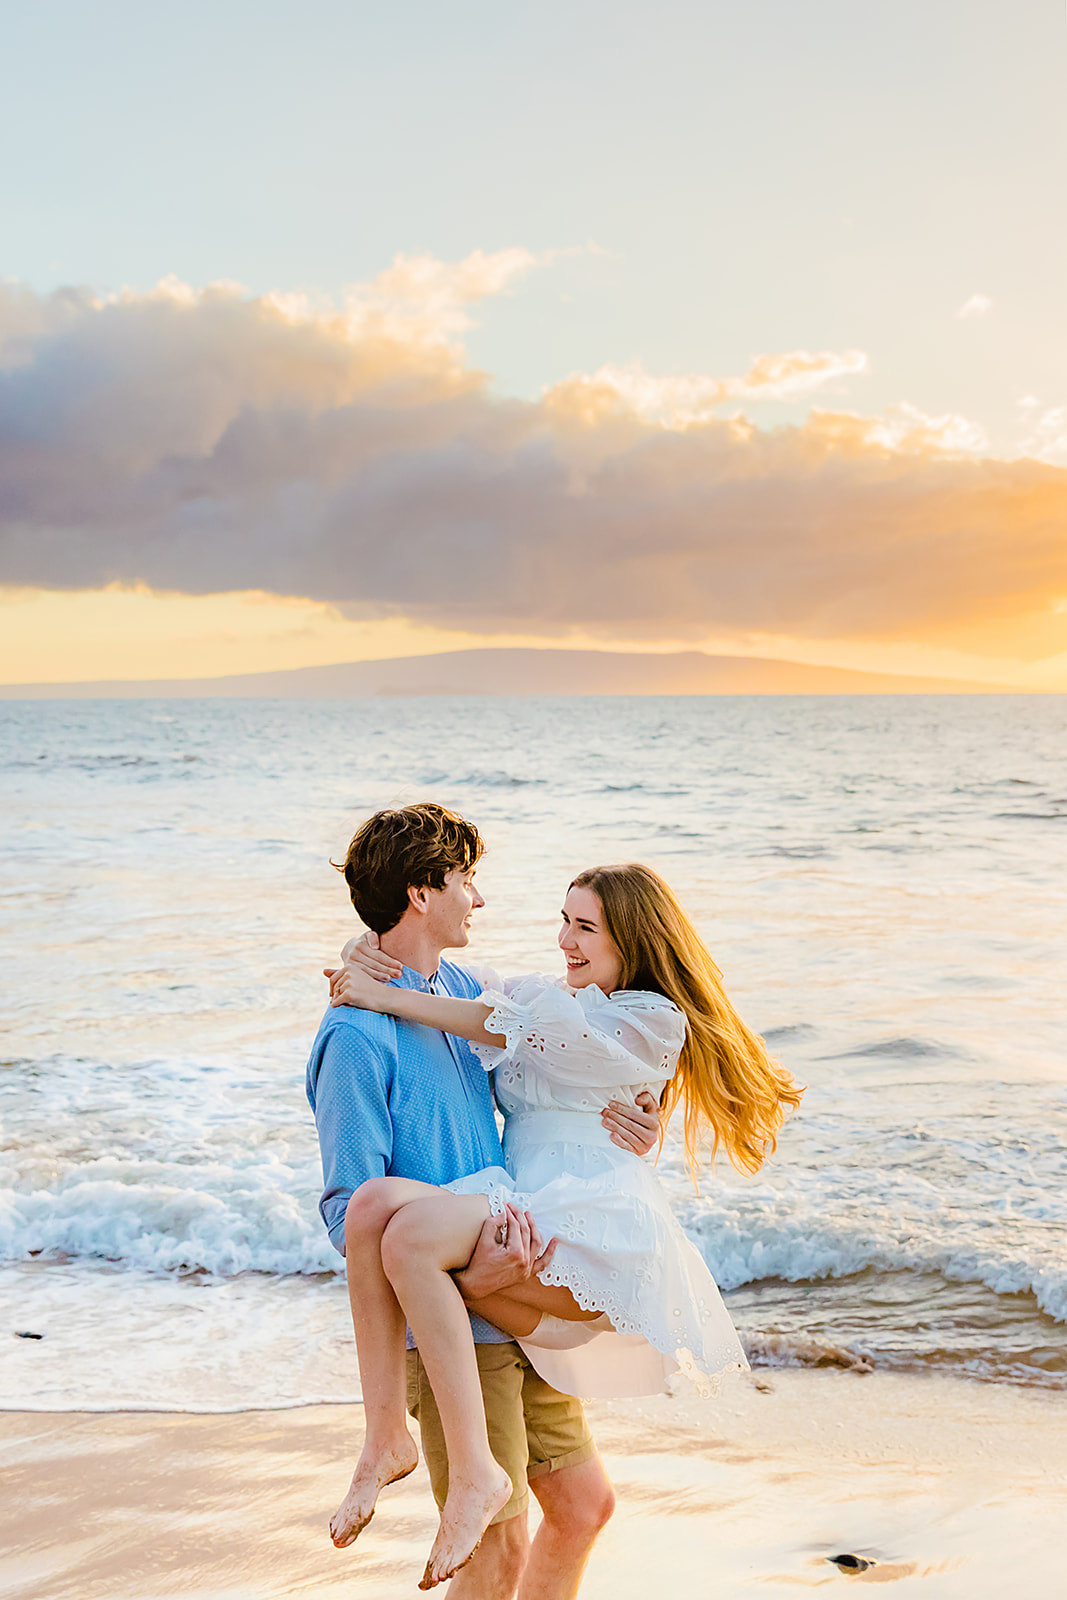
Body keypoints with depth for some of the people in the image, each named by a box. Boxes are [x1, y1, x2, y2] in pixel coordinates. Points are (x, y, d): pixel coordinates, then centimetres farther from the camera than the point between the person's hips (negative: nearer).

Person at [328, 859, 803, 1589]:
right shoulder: (547, 992, 23)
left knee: (414, 1232, -32)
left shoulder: (651, 1022, 2)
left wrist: (387, 996, -5)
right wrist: (364, 962, 1)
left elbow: (509, 1029, -7)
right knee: (374, 1204, -24)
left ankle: (475, 1473, -28)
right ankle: (386, 1431, -21)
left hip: (594, 1225, -7)